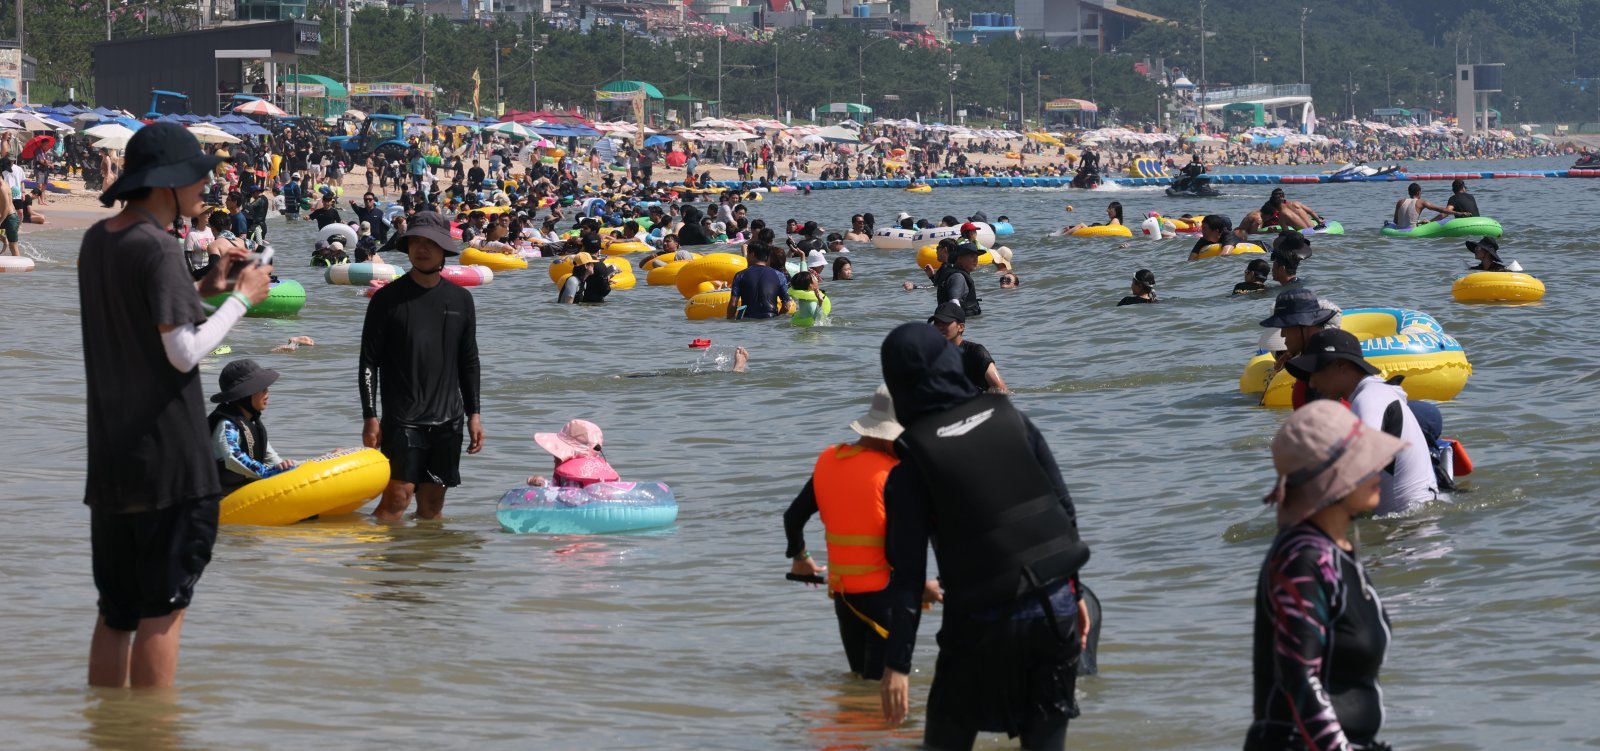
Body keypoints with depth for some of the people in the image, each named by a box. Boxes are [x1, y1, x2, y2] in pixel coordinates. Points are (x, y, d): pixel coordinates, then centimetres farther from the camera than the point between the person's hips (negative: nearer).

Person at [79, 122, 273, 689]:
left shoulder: (97, 241, 10)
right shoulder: (158, 248, -15)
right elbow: (184, 352, -18)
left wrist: (205, 288, 15)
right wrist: (242, 297, -7)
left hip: (109, 451, 8)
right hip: (167, 453, -8)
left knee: (115, 611, 14)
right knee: (163, 609, -2)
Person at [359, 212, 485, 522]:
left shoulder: (460, 299, 9)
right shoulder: (388, 298, -3)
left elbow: (469, 361, 15)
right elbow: (369, 361, -2)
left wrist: (473, 414, 11)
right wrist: (369, 417, -8)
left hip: (447, 420, 4)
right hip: (402, 418, -4)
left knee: (433, 501, 6)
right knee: (398, 495, -13)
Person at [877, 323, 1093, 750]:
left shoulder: (913, 459, -8)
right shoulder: (1010, 418, 2)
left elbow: (908, 569, -11)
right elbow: (1064, 509, 6)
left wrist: (897, 662, -9)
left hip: (983, 621, -3)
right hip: (1055, 604, 3)